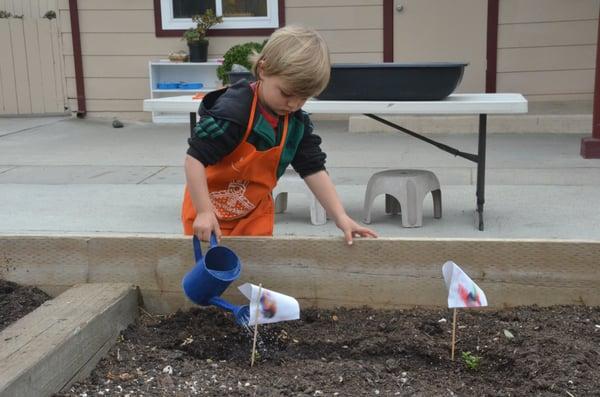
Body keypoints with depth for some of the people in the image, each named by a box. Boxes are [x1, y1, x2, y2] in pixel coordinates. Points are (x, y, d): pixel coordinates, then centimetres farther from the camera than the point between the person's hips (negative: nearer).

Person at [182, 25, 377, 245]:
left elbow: (313, 170, -5)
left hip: (256, 213, 5)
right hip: (209, 211, -5)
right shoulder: (233, 110, -27)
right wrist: (204, 212, -28)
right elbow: (195, 158, -25)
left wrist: (341, 217, -12)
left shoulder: (297, 122, -7)